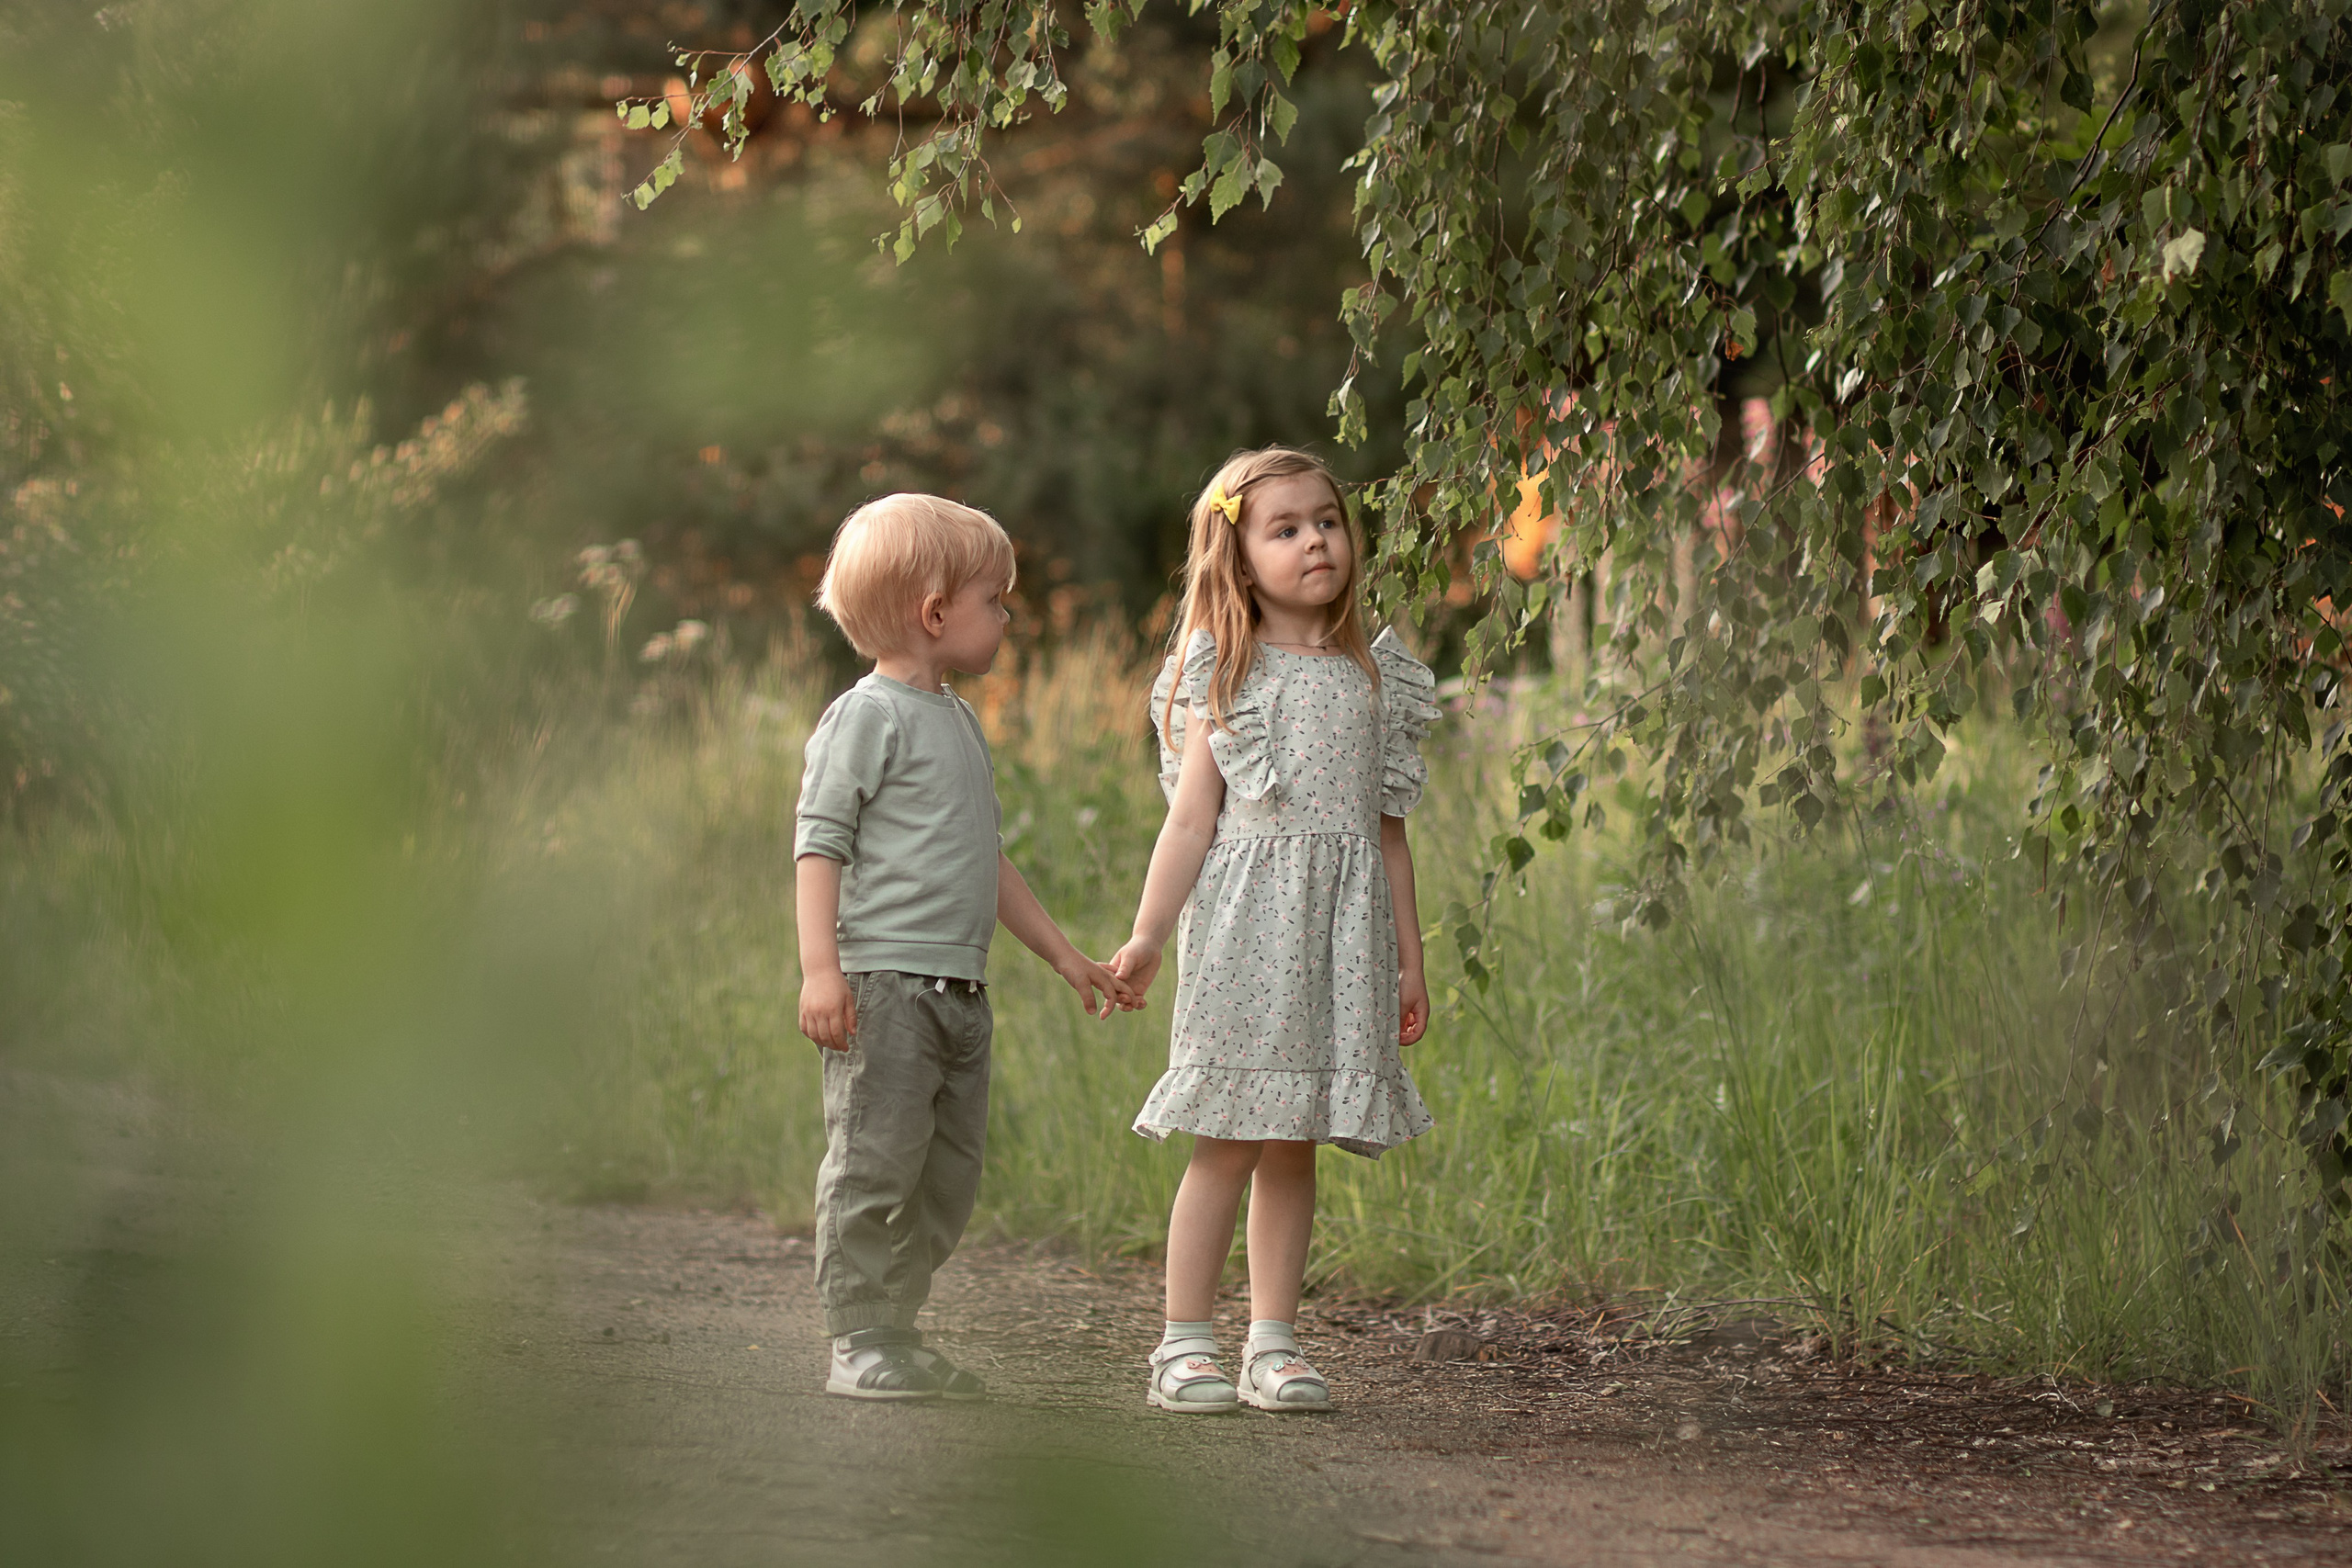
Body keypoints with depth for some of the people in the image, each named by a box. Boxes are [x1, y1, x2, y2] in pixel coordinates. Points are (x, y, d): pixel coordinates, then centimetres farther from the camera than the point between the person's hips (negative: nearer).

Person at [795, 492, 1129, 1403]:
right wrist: (820, 967, -22)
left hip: (958, 990, 9)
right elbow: (819, 842, -12)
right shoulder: (869, 715, -7)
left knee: (949, 1174, 9)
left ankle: (894, 1329, 16)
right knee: (875, 1165, -8)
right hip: (883, 983, -9)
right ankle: (858, 1345, -3)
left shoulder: (958, 721, 20)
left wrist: (1062, 954, 29)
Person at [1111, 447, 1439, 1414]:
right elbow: (1191, 818, 0)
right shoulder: (1227, 676, 2)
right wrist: (1147, 935, -6)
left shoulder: (1373, 678, 13)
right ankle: (1185, 1346, -1)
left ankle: (1273, 1343, 9)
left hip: (1340, 934, 4)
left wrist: (1408, 956, 14)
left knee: (1294, 1147, 5)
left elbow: (1386, 827, 16)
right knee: (1230, 1141, -5)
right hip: (1244, 926, -4)